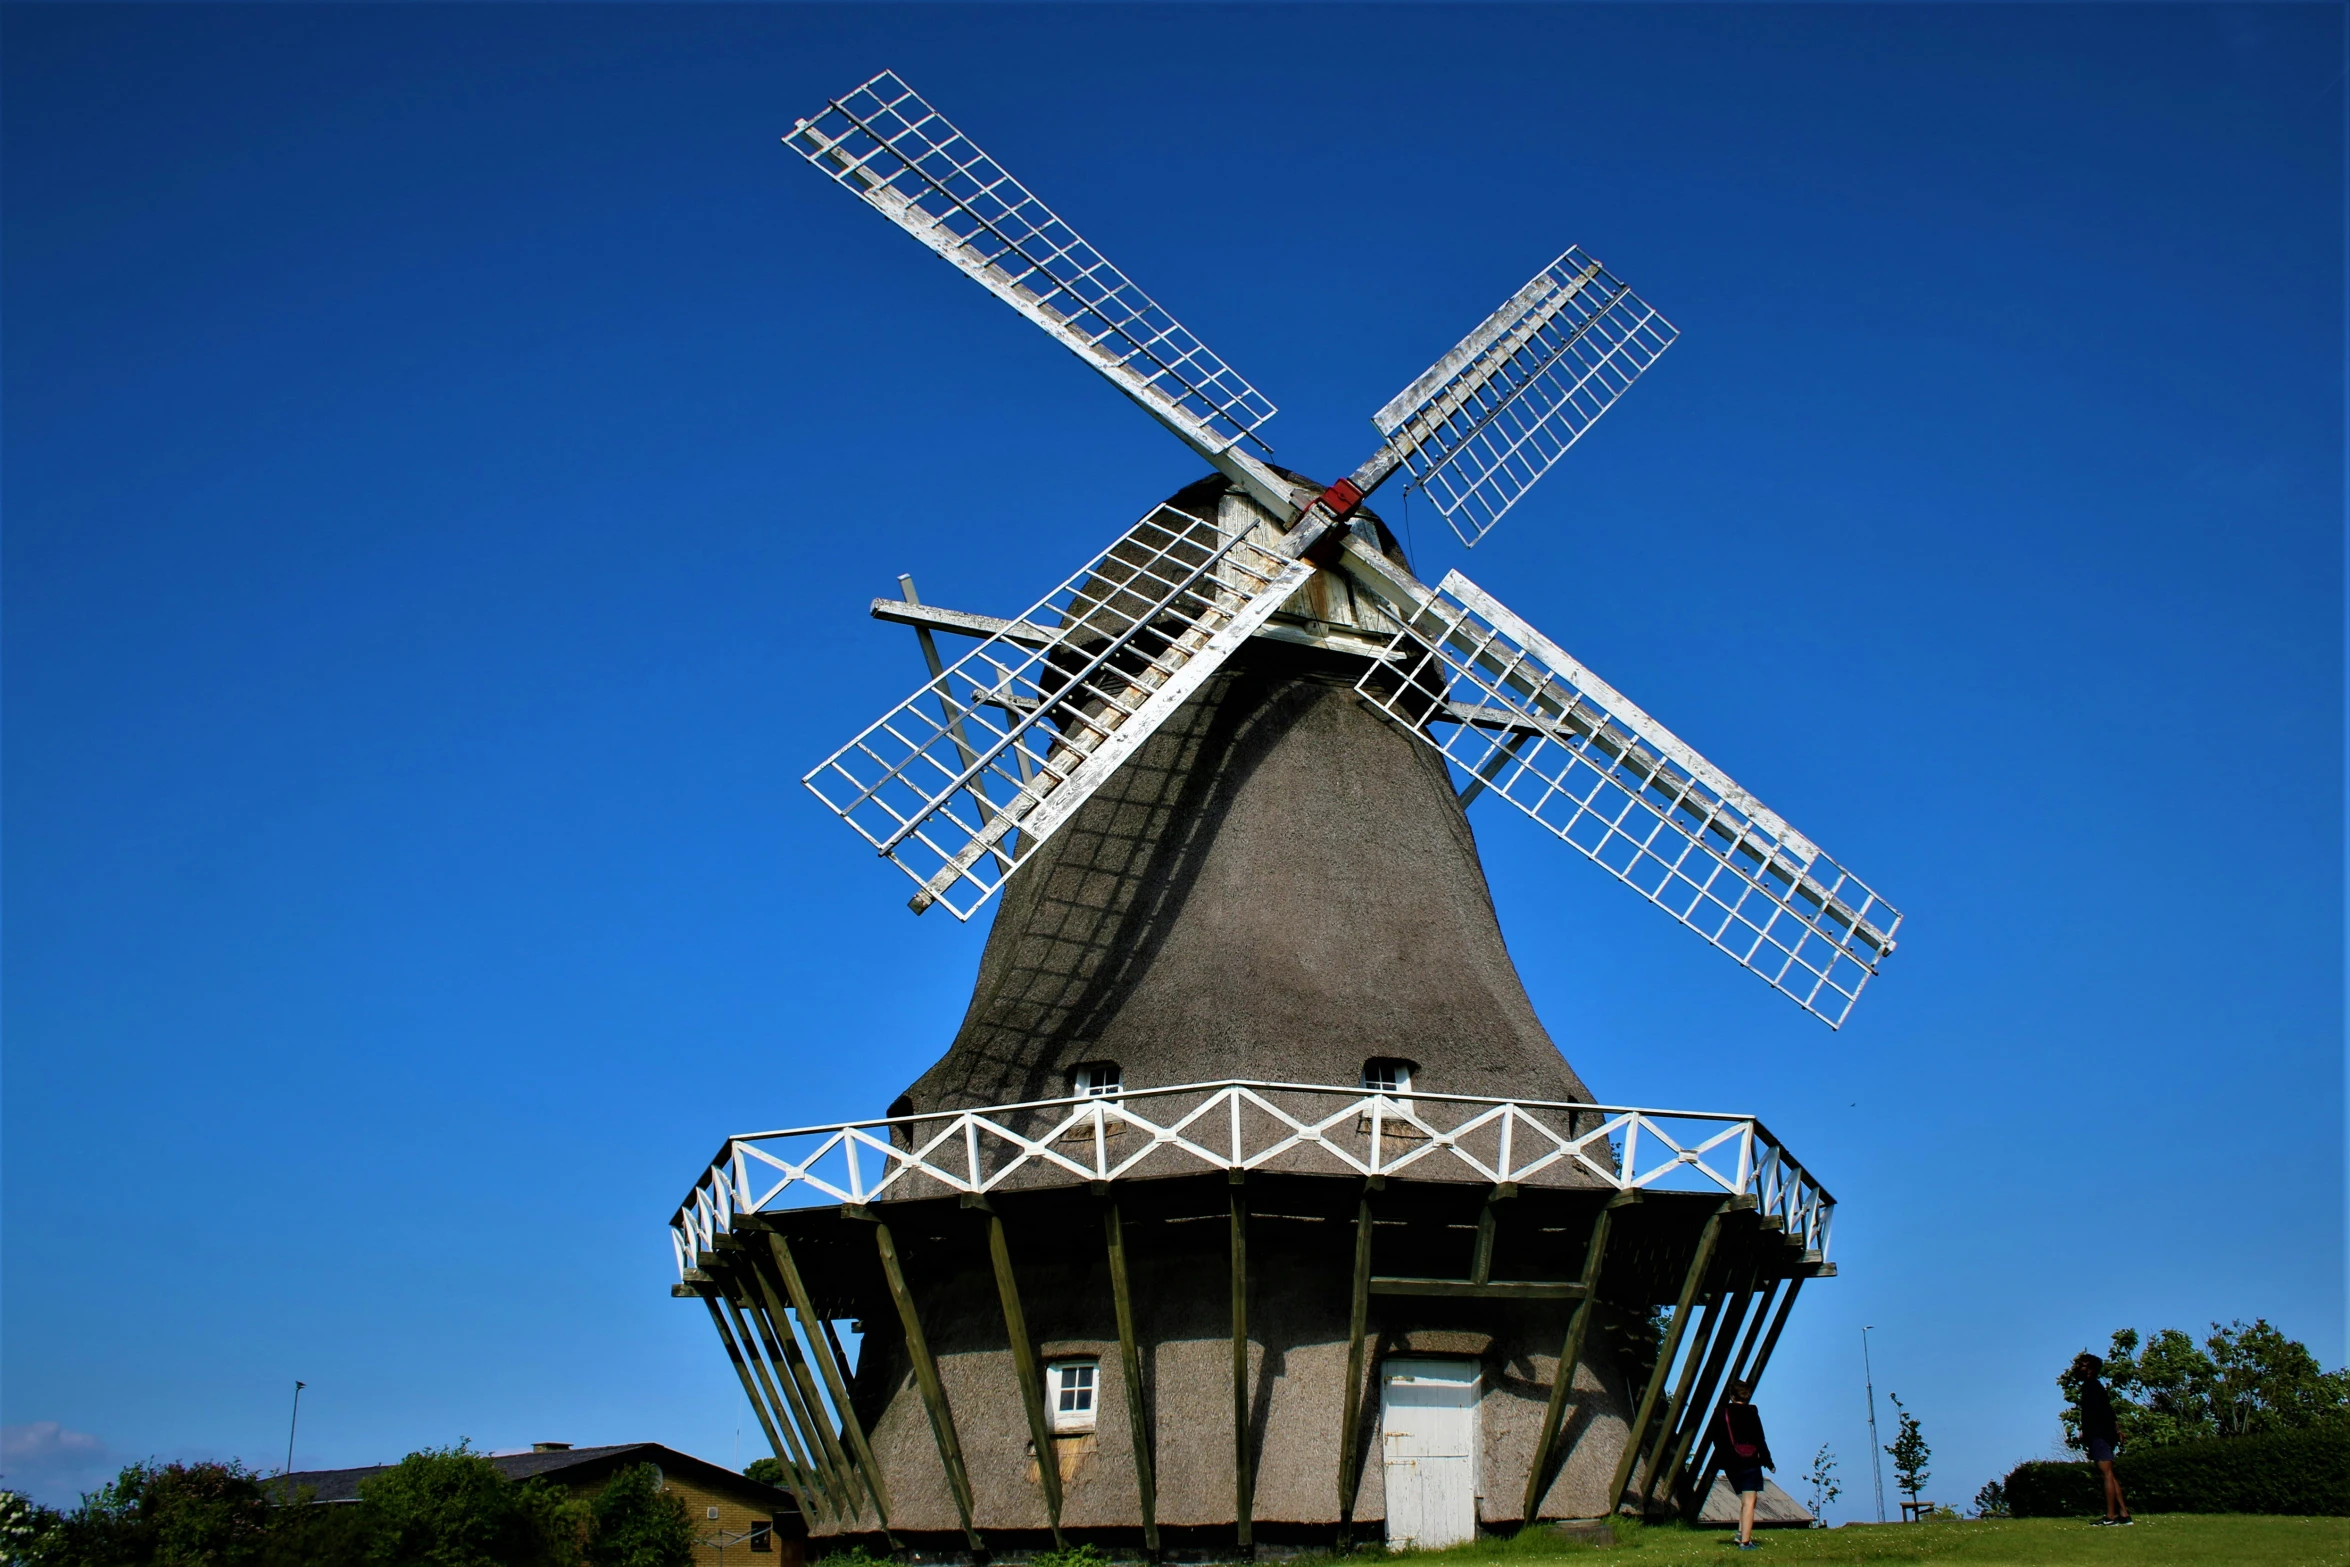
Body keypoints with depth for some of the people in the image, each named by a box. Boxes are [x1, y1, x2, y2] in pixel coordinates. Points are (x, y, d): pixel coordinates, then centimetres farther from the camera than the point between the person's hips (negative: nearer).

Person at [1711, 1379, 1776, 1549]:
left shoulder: (1721, 1415, 2)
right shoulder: (1751, 1412, -7)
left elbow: (1717, 1441, 5)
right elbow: (1760, 1439, -6)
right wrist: (1767, 1461, 3)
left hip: (1730, 1464, 4)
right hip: (1749, 1462, -4)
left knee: (1744, 1500, 21)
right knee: (1749, 1502, -3)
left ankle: (1742, 1533, 13)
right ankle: (1745, 1541, -9)